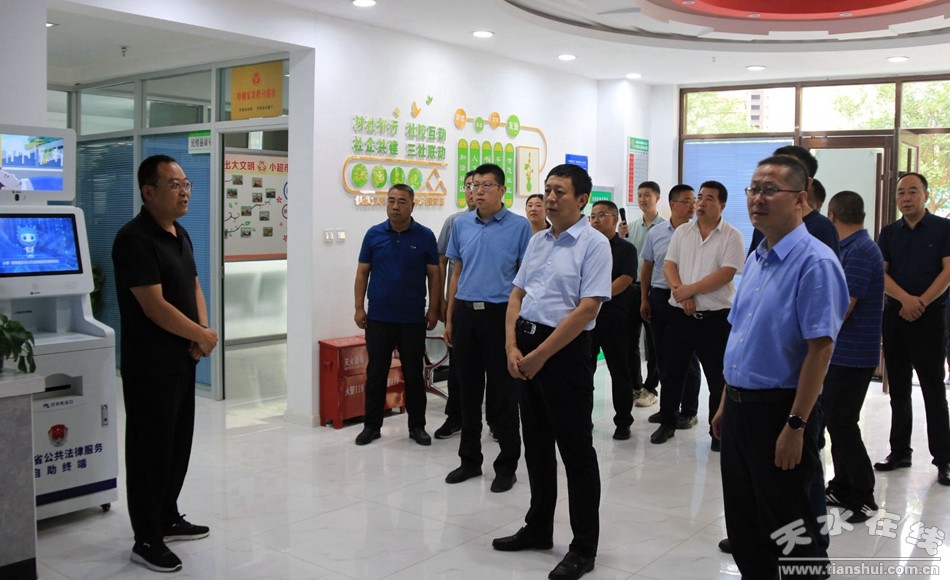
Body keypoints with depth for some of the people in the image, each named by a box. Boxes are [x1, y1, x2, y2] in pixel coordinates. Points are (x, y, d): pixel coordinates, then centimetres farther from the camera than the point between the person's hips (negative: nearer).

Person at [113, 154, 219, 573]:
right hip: (150, 365, -9)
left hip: (183, 360, 9)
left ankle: (167, 518, 33)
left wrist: (201, 332, 0)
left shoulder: (180, 235, 11)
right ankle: (147, 540, 12)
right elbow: (155, 306, -22)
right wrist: (203, 335, -11)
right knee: (151, 448, 0)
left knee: (179, 443, 17)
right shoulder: (134, 239, -17)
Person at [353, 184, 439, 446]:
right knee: (376, 373, 7)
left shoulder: (425, 236, -1)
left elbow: (434, 275, 2)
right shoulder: (374, 234, 2)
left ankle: (417, 426, 18)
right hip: (378, 317, 1)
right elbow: (362, 272, 6)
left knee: (414, 374, 7)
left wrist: (433, 309, -3)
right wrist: (359, 308, 0)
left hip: (413, 319, -1)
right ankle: (371, 425, 18)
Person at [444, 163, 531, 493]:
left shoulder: (519, 226, -4)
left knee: (502, 394, 2)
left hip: (500, 314, -4)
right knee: (469, 391, 12)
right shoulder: (461, 225, 8)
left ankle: (507, 465, 15)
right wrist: (449, 318, 10)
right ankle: (470, 460, 25)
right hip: (465, 313, 4)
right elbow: (456, 273, 13)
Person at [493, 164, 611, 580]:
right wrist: (512, 347, -1)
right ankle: (538, 528, 32)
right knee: (536, 444, 17)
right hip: (526, 349, 7)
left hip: (566, 351, -7)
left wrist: (541, 355, -17)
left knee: (576, 450, 2)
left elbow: (588, 308, -18)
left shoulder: (593, 244, -10)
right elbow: (517, 295, 13)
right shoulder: (537, 242, 12)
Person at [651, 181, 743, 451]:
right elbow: (669, 265, 3)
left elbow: (726, 274, -15)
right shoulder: (682, 232, 9)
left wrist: (689, 289, -15)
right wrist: (682, 293, -13)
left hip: (715, 316, -4)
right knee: (672, 372, 11)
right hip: (679, 313, 4)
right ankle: (667, 422, 26)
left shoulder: (732, 236, -5)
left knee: (718, 377, 5)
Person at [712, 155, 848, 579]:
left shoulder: (814, 262, -16)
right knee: (743, 530, 18)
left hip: (778, 412, -8)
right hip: (739, 409, 8)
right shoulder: (755, 259, 11)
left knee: (791, 536, 4)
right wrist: (726, 405, 16)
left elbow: (820, 350, -20)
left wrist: (796, 426, -21)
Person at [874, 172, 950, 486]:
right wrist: (905, 298, -15)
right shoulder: (889, 233, 10)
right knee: (898, 388, 10)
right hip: (894, 315, 4)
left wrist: (921, 302, -16)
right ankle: (900, 451, 19)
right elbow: (880, 273, 1)